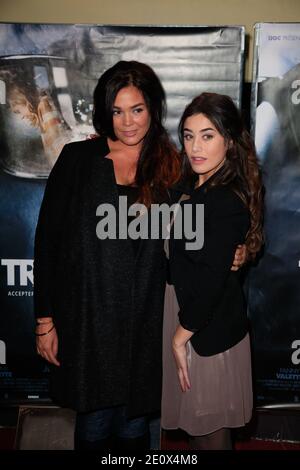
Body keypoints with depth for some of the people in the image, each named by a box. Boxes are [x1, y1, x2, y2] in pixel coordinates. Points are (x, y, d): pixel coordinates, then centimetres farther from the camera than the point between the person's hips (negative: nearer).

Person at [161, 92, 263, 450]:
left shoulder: (226, 202, -26)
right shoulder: (195, 183, 3)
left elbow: (211, 281, -26)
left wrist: (180, 335, -16)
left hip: (207, 326, -9)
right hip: (186, 304, 9)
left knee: (208, 423, 13)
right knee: (194, 412, 26)